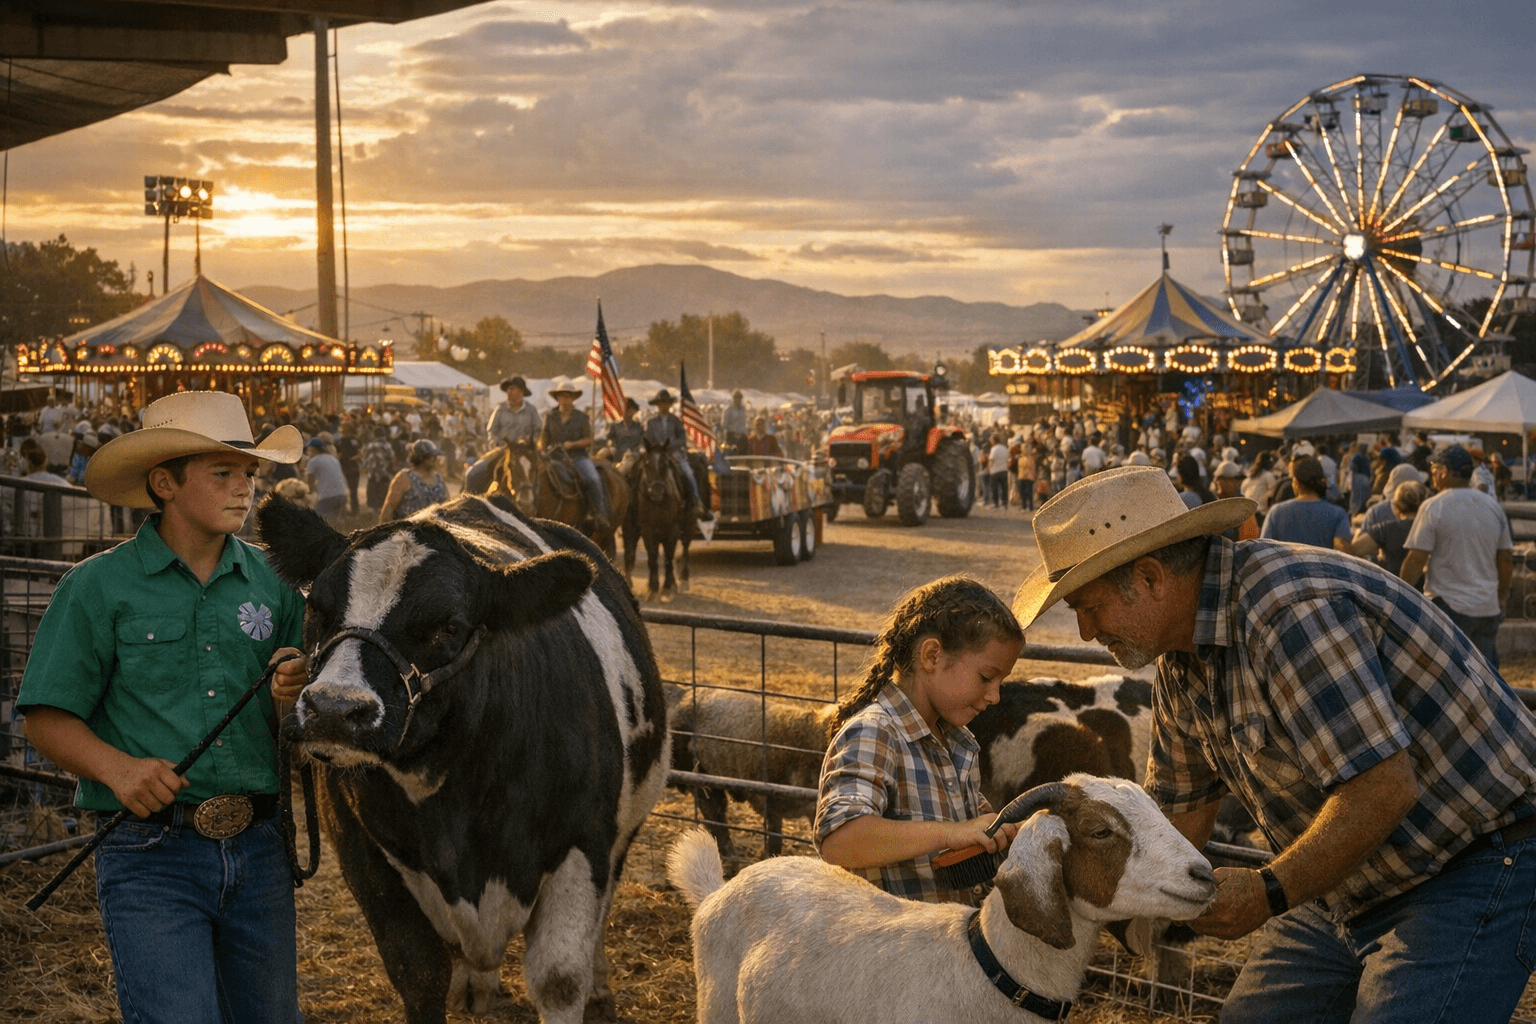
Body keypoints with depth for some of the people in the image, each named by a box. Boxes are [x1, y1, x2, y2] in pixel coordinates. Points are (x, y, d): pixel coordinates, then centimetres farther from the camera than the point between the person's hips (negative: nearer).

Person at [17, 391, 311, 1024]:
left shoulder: (273, 584, 9)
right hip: (150, 857, -4)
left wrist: (290, 697, -7)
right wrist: (118, 767, -20)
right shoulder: (99, 586, -2)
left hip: (258, 851, 4)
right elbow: (47, 719, -4)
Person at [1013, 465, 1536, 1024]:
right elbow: (1182, 810, 13)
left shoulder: (1293, 609, -28)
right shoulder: (1182, 663, 4)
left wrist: (1269, 893, -24)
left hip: (1477, 868, -9)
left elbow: (1384, 788, -31)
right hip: (1349, 886, 9)